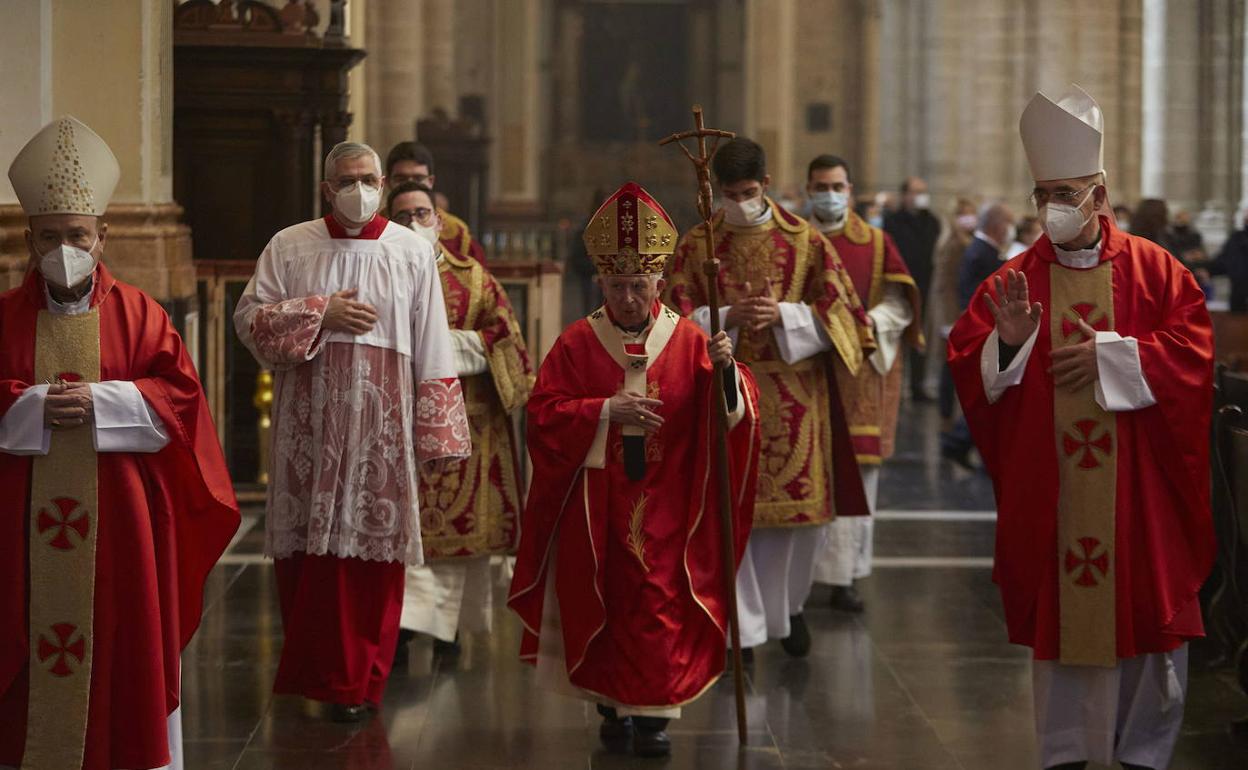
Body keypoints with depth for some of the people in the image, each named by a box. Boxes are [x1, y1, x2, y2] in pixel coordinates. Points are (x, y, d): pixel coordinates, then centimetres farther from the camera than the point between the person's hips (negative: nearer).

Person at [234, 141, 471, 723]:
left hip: (382, 421, -1)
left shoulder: (413, 252, 6)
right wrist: (321, 313, -10)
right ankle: (312, 671, 14)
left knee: (372, 544, -2)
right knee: (309, 544, 0)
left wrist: (436, 434, 0)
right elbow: (247, 318, 2)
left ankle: (359, 682, 6)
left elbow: (432, 349, 4)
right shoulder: (289, 247, 7)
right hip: (308, 419, 1)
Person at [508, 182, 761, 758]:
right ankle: (613, 706, 18)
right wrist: (606, 412, -16)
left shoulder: (689, 341, 2)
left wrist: (726, 371, -25)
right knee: (603, 604, 4)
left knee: (660, 603, -6)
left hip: (664, 506, -1)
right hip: (596, 505, 1)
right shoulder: (577, 343, 3)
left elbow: (736, 411, -4)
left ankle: (653, 712, 0)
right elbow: (543, 414, -4)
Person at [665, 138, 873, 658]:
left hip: (792, 396, 0)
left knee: (798, 507, 5)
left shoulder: (804, 240, 2)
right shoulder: (696, 244, 3)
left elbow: (839, 309, 1)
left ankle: (787, 605, 30)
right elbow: (675, 318, 1)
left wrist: (783, 315, -15)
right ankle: (742, 629, 5)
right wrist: (727, 317, -16)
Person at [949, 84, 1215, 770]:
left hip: (1136, 489, -1)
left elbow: (1190, 351, -6)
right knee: (1058, 615, 5)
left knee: (1146, 610, 3)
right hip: (1049, 493, 1)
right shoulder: (1013, 281, 4)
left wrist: (1110, 354, -14)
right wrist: (1008, 340, -20)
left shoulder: (1153, 270, 1)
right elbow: (965, 367, -1)